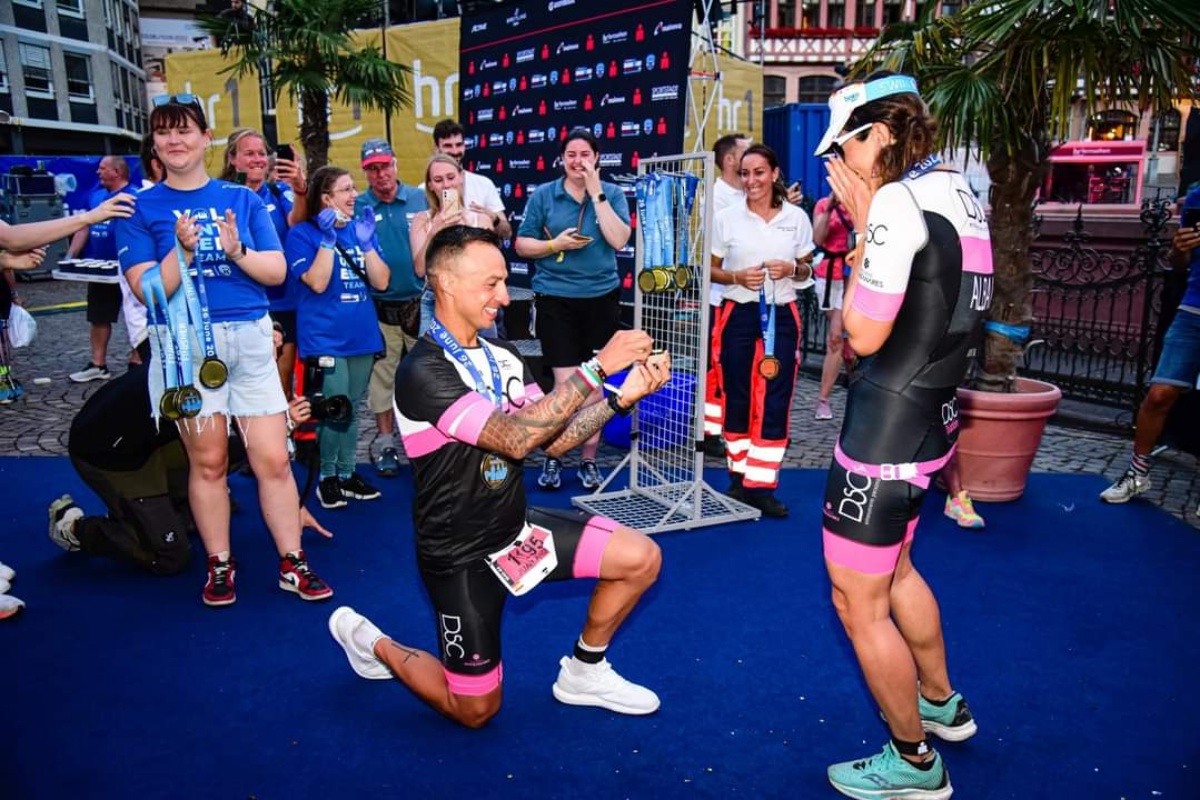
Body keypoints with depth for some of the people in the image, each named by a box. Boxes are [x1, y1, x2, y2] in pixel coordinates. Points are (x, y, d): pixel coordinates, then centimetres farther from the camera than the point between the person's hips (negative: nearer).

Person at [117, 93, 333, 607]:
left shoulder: (242, 199, 11)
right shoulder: (141, 209, 6)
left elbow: (277, 271, 4)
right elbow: (148, 290, -3)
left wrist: (238, 251, -14)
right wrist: (182, 250, -18)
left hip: (250, 337, 1)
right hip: (186, 342, -1)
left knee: (273, 459, 0)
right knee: (208, 461, 5)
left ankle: (292, 563, 12)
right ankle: (220, 565, 21)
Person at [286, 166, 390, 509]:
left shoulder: (361, 230, 9)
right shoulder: (303, 234, -4)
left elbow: (381, 282, 2)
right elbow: (317, 283, -16)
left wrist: (366, 242, -9)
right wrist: (327, 239, -18)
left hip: (362, 335, 5)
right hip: (325, 337, -5)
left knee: (352, 409, 12)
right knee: (335, 409, -9)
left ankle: (347, 473, 24)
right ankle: (327, 477, 9)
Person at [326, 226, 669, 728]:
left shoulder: (501, 355, 2)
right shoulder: (423, 372, -24)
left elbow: (553, 438, -1)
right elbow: (514, 438, -34)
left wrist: (622, 397, -14)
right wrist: (596, 368, -34)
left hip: (516, 526, 7)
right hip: (462, 554, -7)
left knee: (641, 558, -6)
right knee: (475, 710, 7)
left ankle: (584, 673, 17)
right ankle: (370, 641, 30)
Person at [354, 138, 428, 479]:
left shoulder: (420, 199, 2)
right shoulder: (356, 207, 1)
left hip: (421, 304, 1)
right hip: (379, 308, 0)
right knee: (382, 376, 8)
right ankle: (385, 442, 20)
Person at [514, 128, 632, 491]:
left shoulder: (612, 193, 3)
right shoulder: (542, 195, 2)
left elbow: (619, 240, -11)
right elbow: (522, 244, 4)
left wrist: (596, 192, -13)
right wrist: (554, 245, -14)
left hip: (601, 298, 1)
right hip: (556, 300, -1)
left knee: (594, 384, 7)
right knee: (567, 385, -3)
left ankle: (589, 460, 21)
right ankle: (552, 458, 16)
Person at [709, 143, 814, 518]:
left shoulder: (796, 217, 4)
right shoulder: (726, 218, 1)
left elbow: (807, 270, 12)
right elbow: (711, 270, 5)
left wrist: (792, 269, -10)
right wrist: (738, 276, -14)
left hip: (781, 316, 1)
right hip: (738, 314, 0)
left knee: (775, 401, -2)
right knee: (737, 398, 5)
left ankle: (761, 485, 6)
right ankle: (739, 479, 20)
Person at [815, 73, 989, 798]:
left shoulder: (898, 200, -18)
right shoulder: (960, 192, 10)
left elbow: (864, 333, -18)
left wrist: (862, 226, -10)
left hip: (890, 419, -10)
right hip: (932, 412, 10)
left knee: (857, 601, 6)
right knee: (893, 568, 28)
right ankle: (941, 701, 48)